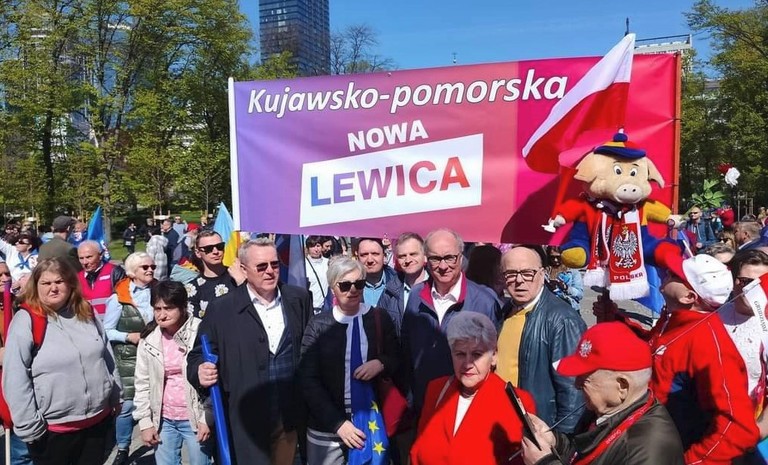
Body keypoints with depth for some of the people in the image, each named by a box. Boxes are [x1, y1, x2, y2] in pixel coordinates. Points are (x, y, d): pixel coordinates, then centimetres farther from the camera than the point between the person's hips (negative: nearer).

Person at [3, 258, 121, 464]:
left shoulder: (87, 313, 4)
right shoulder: (26, 321, -13)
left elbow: (108, 357, 12)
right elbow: (15, 379, -14)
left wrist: (114, 396, 13)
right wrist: (29, 425, -14)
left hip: (98, 419, 5)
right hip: (52, 428, -4)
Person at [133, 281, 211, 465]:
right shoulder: (149, 339, 0)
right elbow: (142, 384, 6)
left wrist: (206, 418, -10)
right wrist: (145, 421, 3)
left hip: (195, 419, -3)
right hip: (163, 420, 3)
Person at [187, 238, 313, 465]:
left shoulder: (299, 298, 0)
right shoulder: (221, 309, -7)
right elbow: (198, 355, -1)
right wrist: (201, 372, -23)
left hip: (289, 416, 3)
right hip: (245, 421, -2)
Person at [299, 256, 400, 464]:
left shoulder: (380, 317, -2)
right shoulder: (318, 325, -6)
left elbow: (397, 359, 7)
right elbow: (308, 380, -6)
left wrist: (381, 364, -15)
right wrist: (337, 423, -14)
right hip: (327, 427, -1)